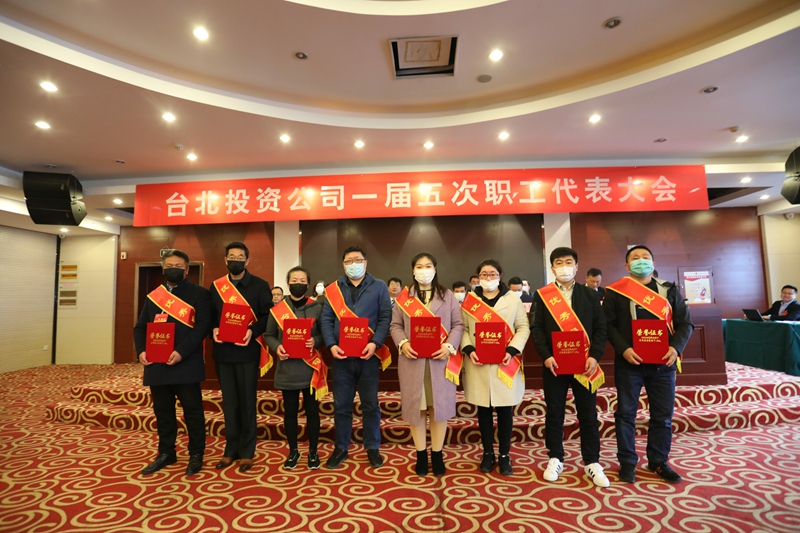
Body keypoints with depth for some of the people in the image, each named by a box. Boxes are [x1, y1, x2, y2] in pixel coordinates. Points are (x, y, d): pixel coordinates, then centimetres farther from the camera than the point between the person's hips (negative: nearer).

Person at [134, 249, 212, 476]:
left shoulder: (199, 294, -3)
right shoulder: (154, 295, 15)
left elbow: (202, 326, -13)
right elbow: (140, 326, 13)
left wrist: (181, 352, -22)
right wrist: (141, 350, -5)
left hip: (186, 364, -5)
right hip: (156, 363, 5)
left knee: (192, 410, 3)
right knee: (162, 410, 16)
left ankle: (196, 455, 18)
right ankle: (166, 453, 31)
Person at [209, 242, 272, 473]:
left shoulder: (260, 285, -2)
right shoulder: (216, 286, 9)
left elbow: (267, 316, -5)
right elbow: (210, 315, 11)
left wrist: (252, 331, -21)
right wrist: (213, 329, -10)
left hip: (248, 351, -3)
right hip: (223, 352, 4)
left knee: (247, 402, 5)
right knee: (229, 402, 12)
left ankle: (247, 452, 18)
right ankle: (231, 449, 25)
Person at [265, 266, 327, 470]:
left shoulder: (317, 308, 0)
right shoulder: (277, 309, 1)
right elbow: (269, 335, 5)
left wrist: (315, 341, -18)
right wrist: (276, 347, -14)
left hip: (310, 368, -1)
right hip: (287, 368, 1)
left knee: (312, 410, 8)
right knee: (290, 410, 12)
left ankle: (313, 451, 25)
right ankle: (293, 450, 30)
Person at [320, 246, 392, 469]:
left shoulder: (379, 287, 3)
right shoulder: (333, 289, 7)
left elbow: (385, 317, -3)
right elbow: (326, 319, 2)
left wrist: (375, 343, -16)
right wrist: (331, 345, -13)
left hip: (368, 355, -1)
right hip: (341, 356, 2)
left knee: (371, 405, 9)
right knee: (341, 405, 11)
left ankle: (372, 448, 25)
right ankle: (341, 448, 27)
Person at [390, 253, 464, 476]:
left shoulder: (447, 296, 7)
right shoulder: (403, 297, 8)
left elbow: (458, 324, 3)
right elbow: (395, 326, 5)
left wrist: (449, 345, -13)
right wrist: (402, 343, -14)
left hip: (440, 360, 0)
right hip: (412, 360, 0)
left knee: (439, 406, 5)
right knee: (415, 407, 5)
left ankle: (437, 454, 21)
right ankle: (421, 454, 21)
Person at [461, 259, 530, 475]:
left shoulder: (513, 299, 6)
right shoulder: (469, 300, 7)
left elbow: (523, 328, 1)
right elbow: (463, 328, 4)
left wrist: (512, 351, -13)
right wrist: (469, 350, -13)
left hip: (505, 365, 0)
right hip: (478, 364, 1)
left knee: (505, 410, 6)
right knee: (483, 409, 9)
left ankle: (504, 455, 21)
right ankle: (488, 453, 24)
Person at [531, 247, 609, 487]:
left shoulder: (590, 294, 7)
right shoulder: (542, 295, 3)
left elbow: (601, 328, 3)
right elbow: (536, 328, -2)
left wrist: (594, 356, -10)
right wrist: (546, 356, -14)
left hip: (584, 364, 1)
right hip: (554, 364, -1)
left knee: (588, 414, 7)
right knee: (554, 413, 7)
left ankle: (592, 462, 21)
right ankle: (555, 459, 22)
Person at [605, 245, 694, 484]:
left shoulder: (669, 290, 8)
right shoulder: (615, 291, 0)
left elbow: (685, 323, 5)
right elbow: (609, 324, -4)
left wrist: (675, 347, -12)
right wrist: (623, 349, -18)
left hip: (663, 362, 3)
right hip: (629, 363, -2)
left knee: (663, 415, 10)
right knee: (626, 413, 5)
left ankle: (659, 461, 28)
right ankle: (627, 462, 18)